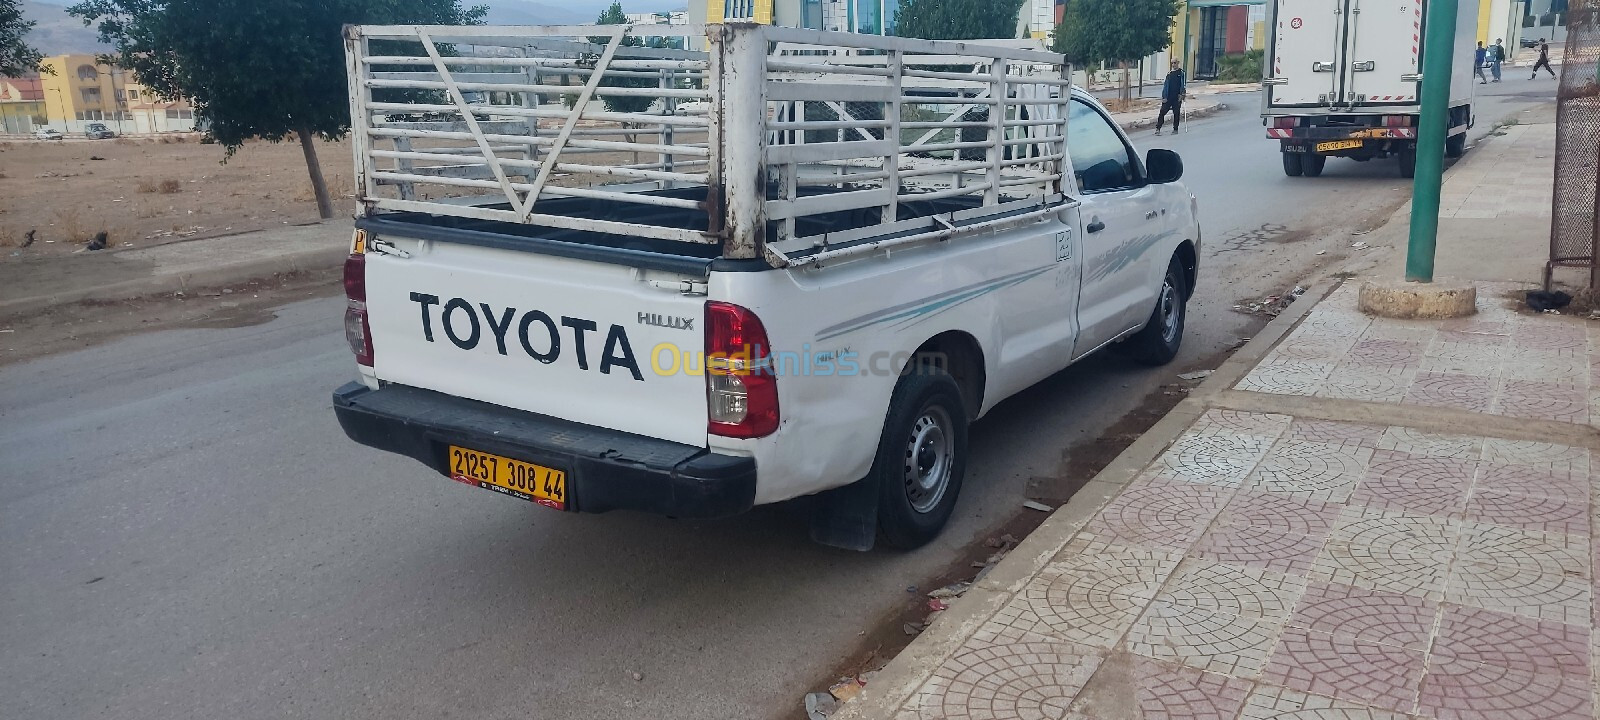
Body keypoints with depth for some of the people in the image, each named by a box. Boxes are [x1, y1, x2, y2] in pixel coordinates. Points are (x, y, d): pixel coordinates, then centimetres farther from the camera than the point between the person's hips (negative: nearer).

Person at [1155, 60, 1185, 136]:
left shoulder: (1181, 73, 2)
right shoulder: (1169, 74, 11)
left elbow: (1183, 84, -2)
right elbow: (1166, 85, 10)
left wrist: (1181, 94, -12)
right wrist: (1164, 96, 2)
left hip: (1177, 97, -3)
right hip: (1168, 97, 3)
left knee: (1176, 113, 4)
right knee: (1162, 112, -6)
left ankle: (1175, 129, 14)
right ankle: (1158, 128, -5)